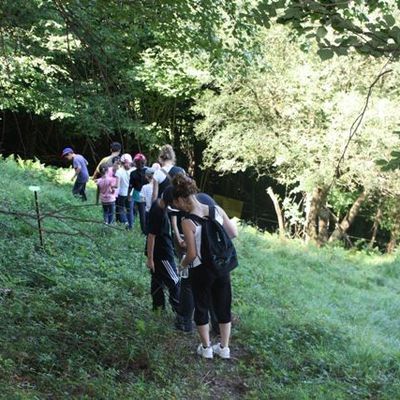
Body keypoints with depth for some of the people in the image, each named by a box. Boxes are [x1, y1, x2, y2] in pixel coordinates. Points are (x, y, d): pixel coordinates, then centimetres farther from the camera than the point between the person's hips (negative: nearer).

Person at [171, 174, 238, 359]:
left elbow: (192, 254, -17)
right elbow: (234, 233, 2)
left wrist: (182, 264, 3)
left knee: (202, 307, 16)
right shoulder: (217, 209, -7)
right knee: (224, 306, 17)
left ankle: (206, 348, 28)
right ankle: (224, 347, 29)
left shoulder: (187, 222, -18)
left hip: (201, 270, -4)